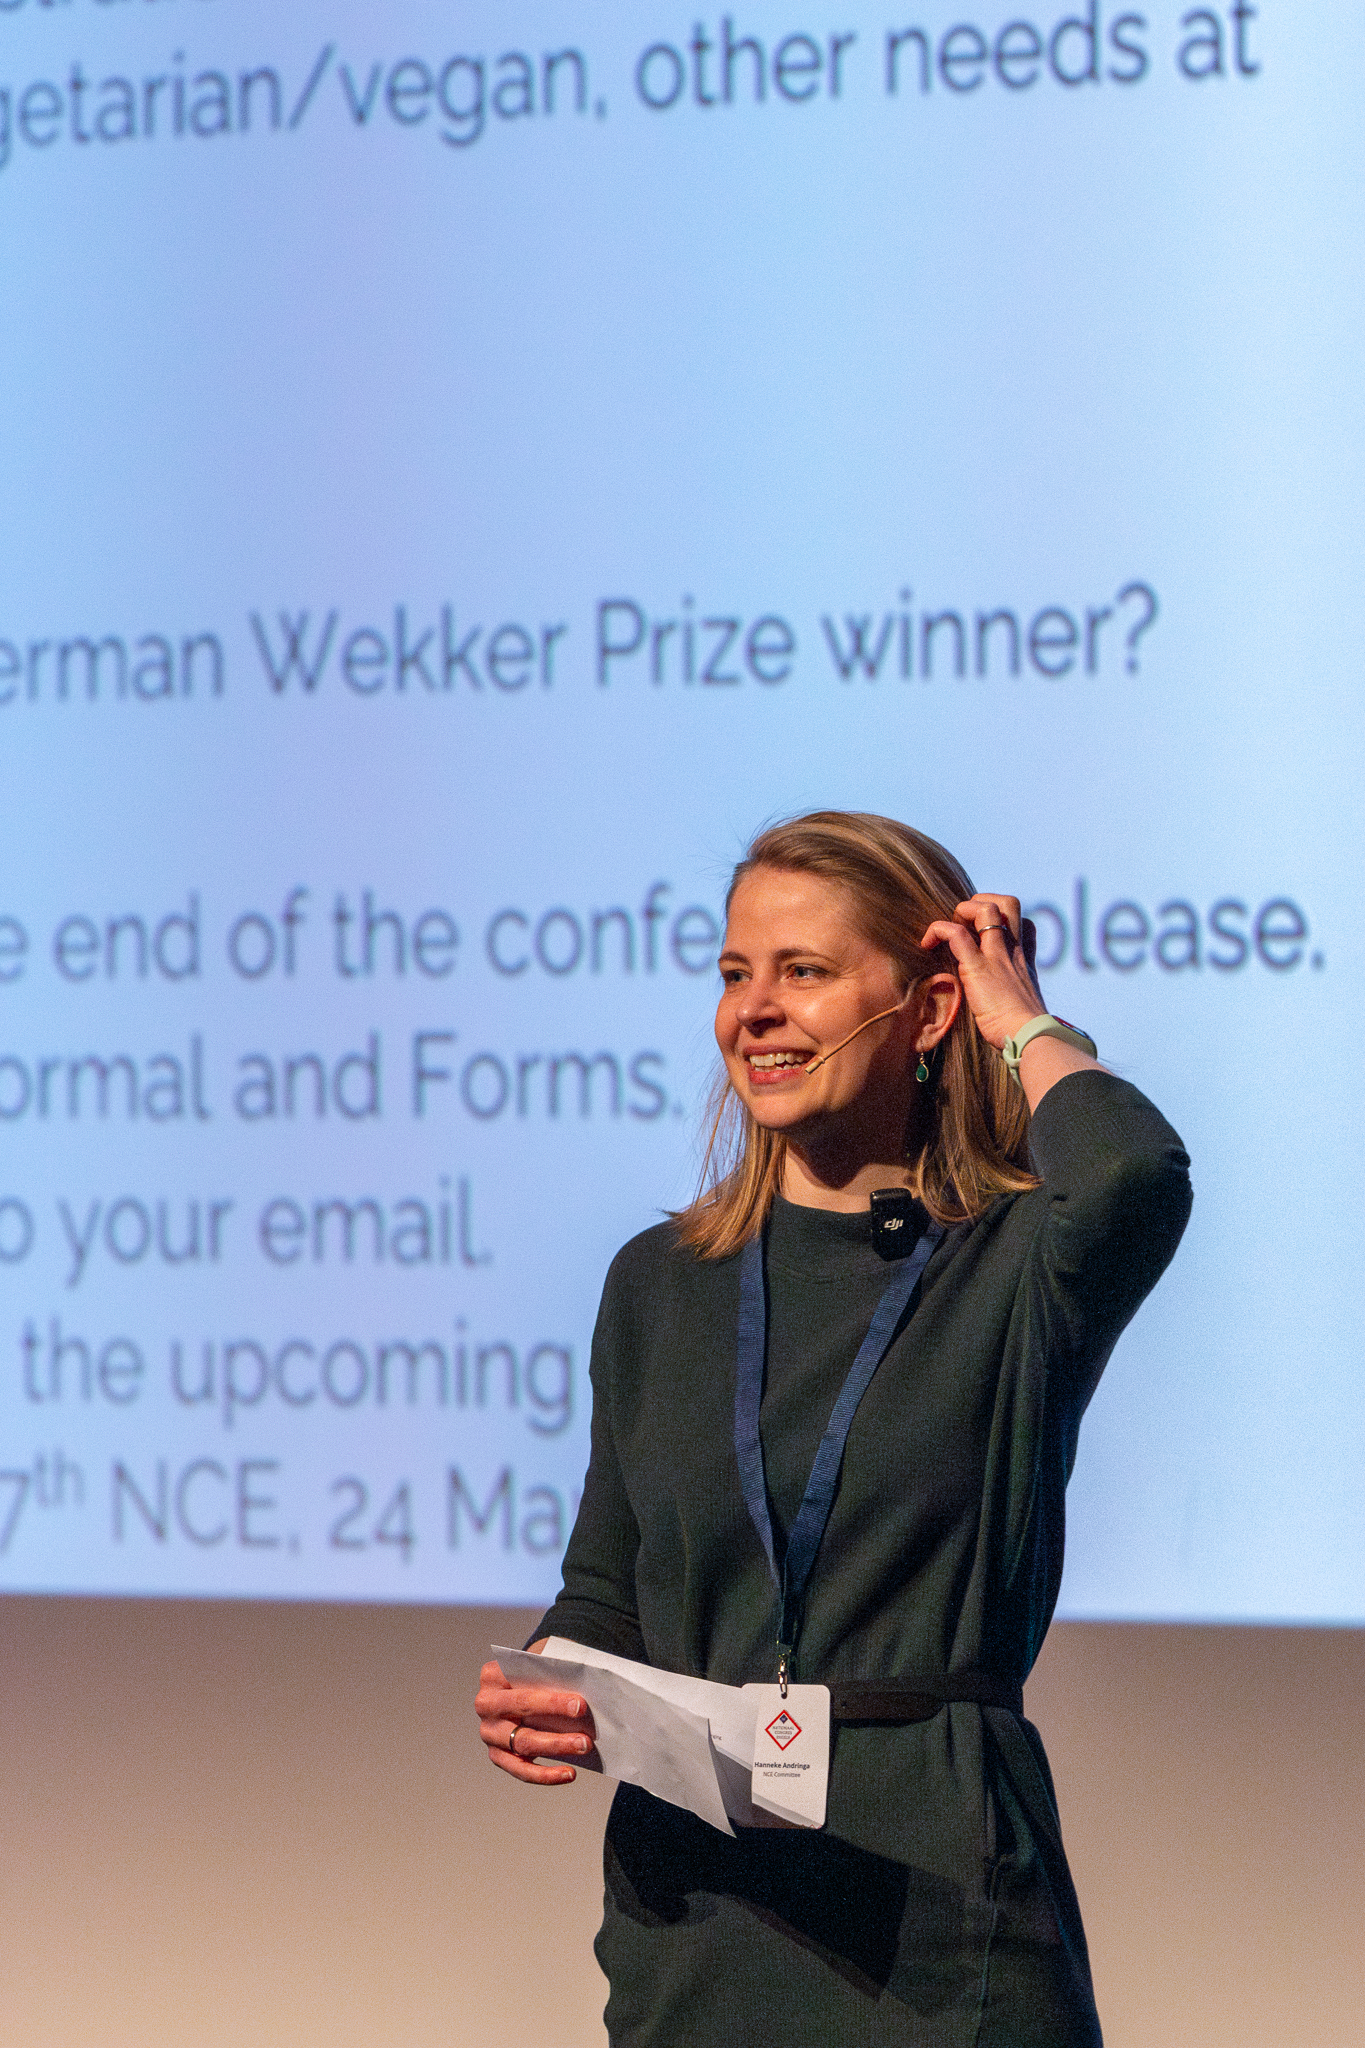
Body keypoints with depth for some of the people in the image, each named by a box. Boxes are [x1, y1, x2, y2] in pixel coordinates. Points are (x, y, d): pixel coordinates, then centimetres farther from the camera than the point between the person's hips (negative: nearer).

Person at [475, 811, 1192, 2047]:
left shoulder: (1012, 1269, -3)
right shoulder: (660, 1284, 10)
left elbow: (1132, 1177, -28)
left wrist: (1025, 1027, -8)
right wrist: (545, 1693, -6)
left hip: (934, 1911, -4)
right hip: (696, 1911, 4)